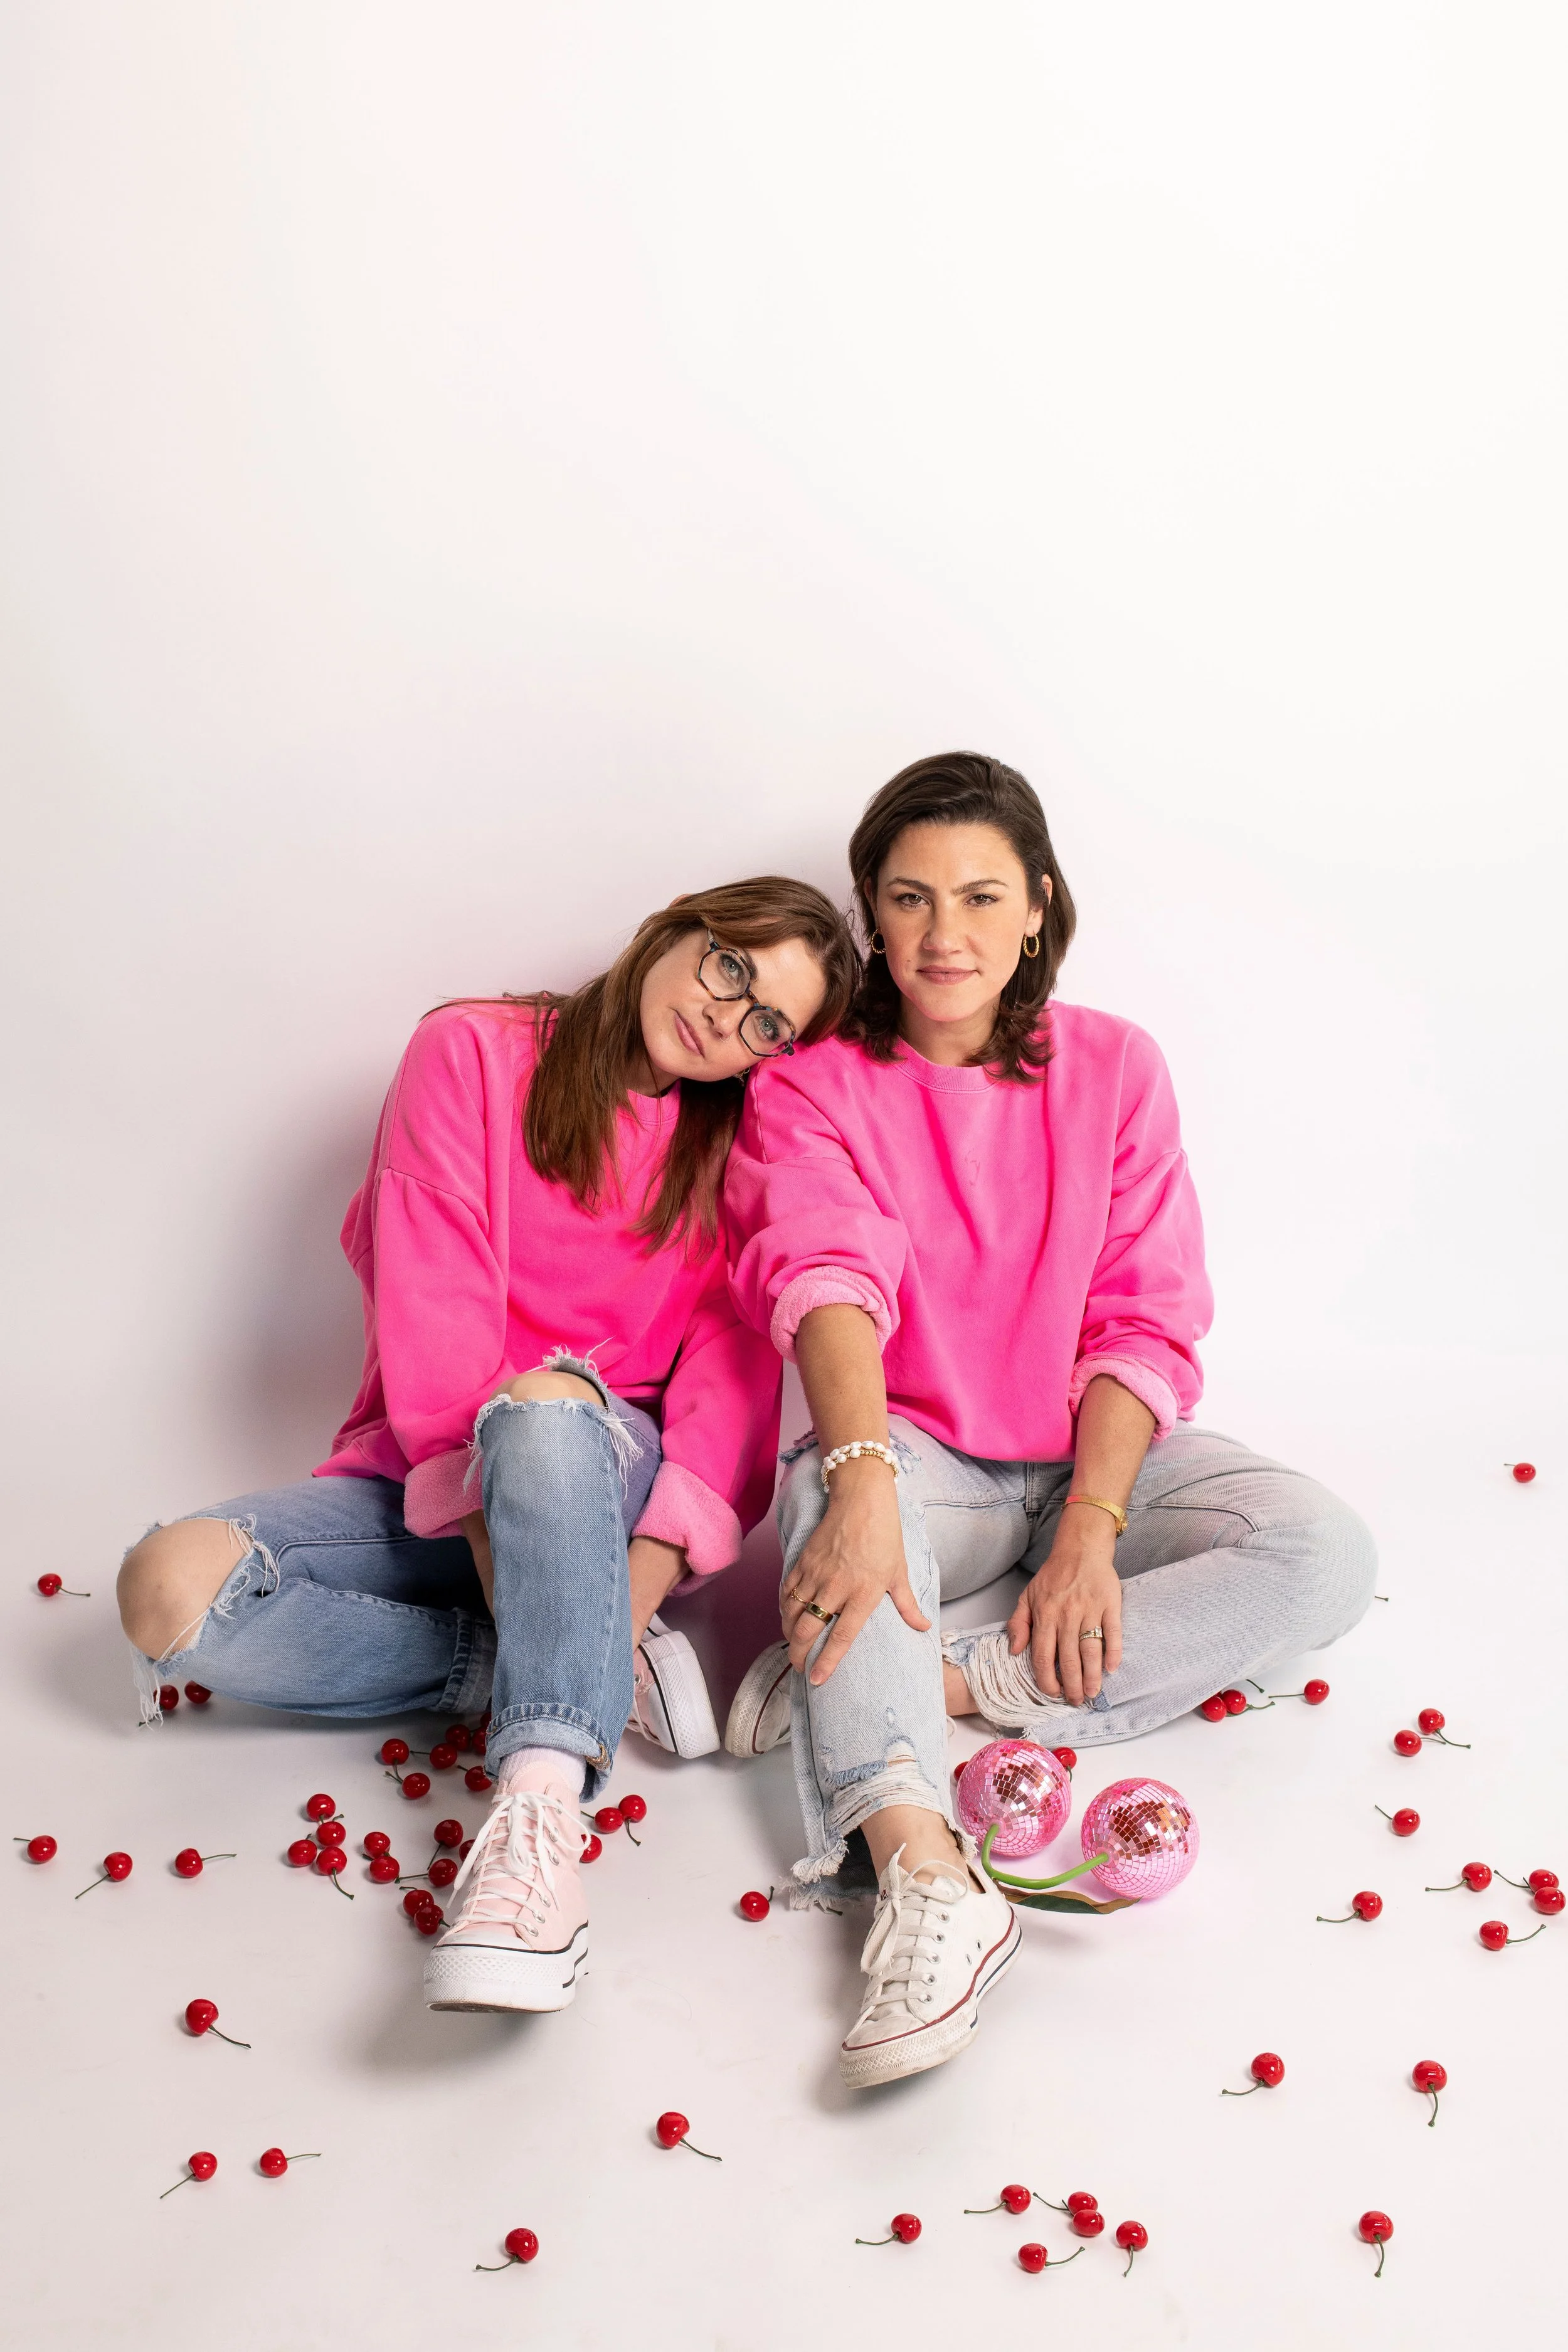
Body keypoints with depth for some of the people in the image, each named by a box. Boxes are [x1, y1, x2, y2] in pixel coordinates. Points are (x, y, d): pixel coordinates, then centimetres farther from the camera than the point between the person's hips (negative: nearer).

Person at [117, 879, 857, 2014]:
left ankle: (541, 1817, -47)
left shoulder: (740, 1149, 4)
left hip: (608, 1483, 0)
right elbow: (430, 1319, -12)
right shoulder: (474, 1055, -2)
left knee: (548, 1403, -37)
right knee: (172, 1589, -27)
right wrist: (496, 1559, -22)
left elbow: (731, 1381, -6)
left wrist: (635, 1593, -21)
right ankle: (576, 1668, -19)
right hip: (426, 1482, 1)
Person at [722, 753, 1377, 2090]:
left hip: (1096, 1458, 2)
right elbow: (824, 1276, -22)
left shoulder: (1116, 1069, 2)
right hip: (919, 1460, -2)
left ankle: (936, 1685, -31)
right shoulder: (814, 1083, -3)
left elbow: (1144, 1325, -5)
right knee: (829, 1482, -37)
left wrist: (1090, 1532, -19)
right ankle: (926, 1875, -54)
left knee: (1328, 1553, -23)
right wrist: (863, 1476, -42)